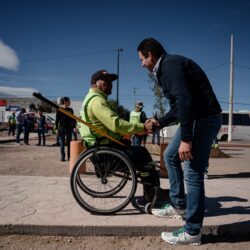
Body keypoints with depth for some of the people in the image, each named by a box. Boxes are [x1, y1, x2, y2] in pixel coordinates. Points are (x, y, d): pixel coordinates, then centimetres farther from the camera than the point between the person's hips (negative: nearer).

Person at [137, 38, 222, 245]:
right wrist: (159, 123, 32)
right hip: (194, 118, 11)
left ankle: (192, 232, 6)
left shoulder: (171, 64, -13)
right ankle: (179, 205, 29)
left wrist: (185, 139, -29)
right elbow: (178, 107, 24)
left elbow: (185, 100, -27)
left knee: (193, 173, -7)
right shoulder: (166, 68, 18)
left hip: (204, 118, -11)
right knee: (170, 156, 18)